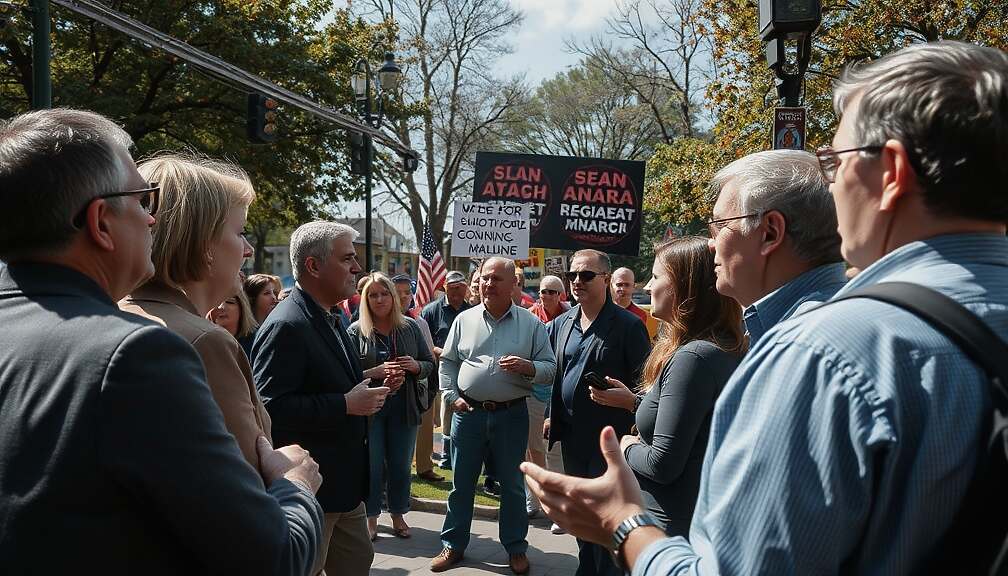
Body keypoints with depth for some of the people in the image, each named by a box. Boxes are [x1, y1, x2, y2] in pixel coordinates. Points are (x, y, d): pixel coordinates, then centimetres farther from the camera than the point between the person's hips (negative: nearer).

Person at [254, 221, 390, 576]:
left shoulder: (329, 320, 12)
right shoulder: (285, 326, -20)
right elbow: (271, 407, -29)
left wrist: (363, 393, 7)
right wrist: (346, 405, -24)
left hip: (345, 485, 10)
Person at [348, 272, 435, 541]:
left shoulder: (410, 327, 3)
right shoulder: (356, 331, -5)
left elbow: (430, 363, 7)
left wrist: (415, 366, -14)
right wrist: (376, 372, -23)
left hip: (404, 408, 2)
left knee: (400, 465, 12)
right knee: (372, 466, 5)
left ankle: (398, 516, 28)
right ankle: (371, 518, 21)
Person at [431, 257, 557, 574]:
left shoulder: (531, 324, -1)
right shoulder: (465, 320, 3)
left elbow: (550, 367, -1)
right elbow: (448, 362, 9)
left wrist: (528, 367, -20)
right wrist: (452, 396, -2)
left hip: (511, 414, -1)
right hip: (469, 412, 2)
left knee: (512, 484, 11)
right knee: (462, 483, 12)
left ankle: (516, 548, 26)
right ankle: (453, 545, 26)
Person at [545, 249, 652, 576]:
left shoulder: (628, 325, -11)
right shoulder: (561, 324, 8)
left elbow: (644, 382, -10)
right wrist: (552, 416, 12)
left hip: (609, 436, -6)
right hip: (570, 434, 7)